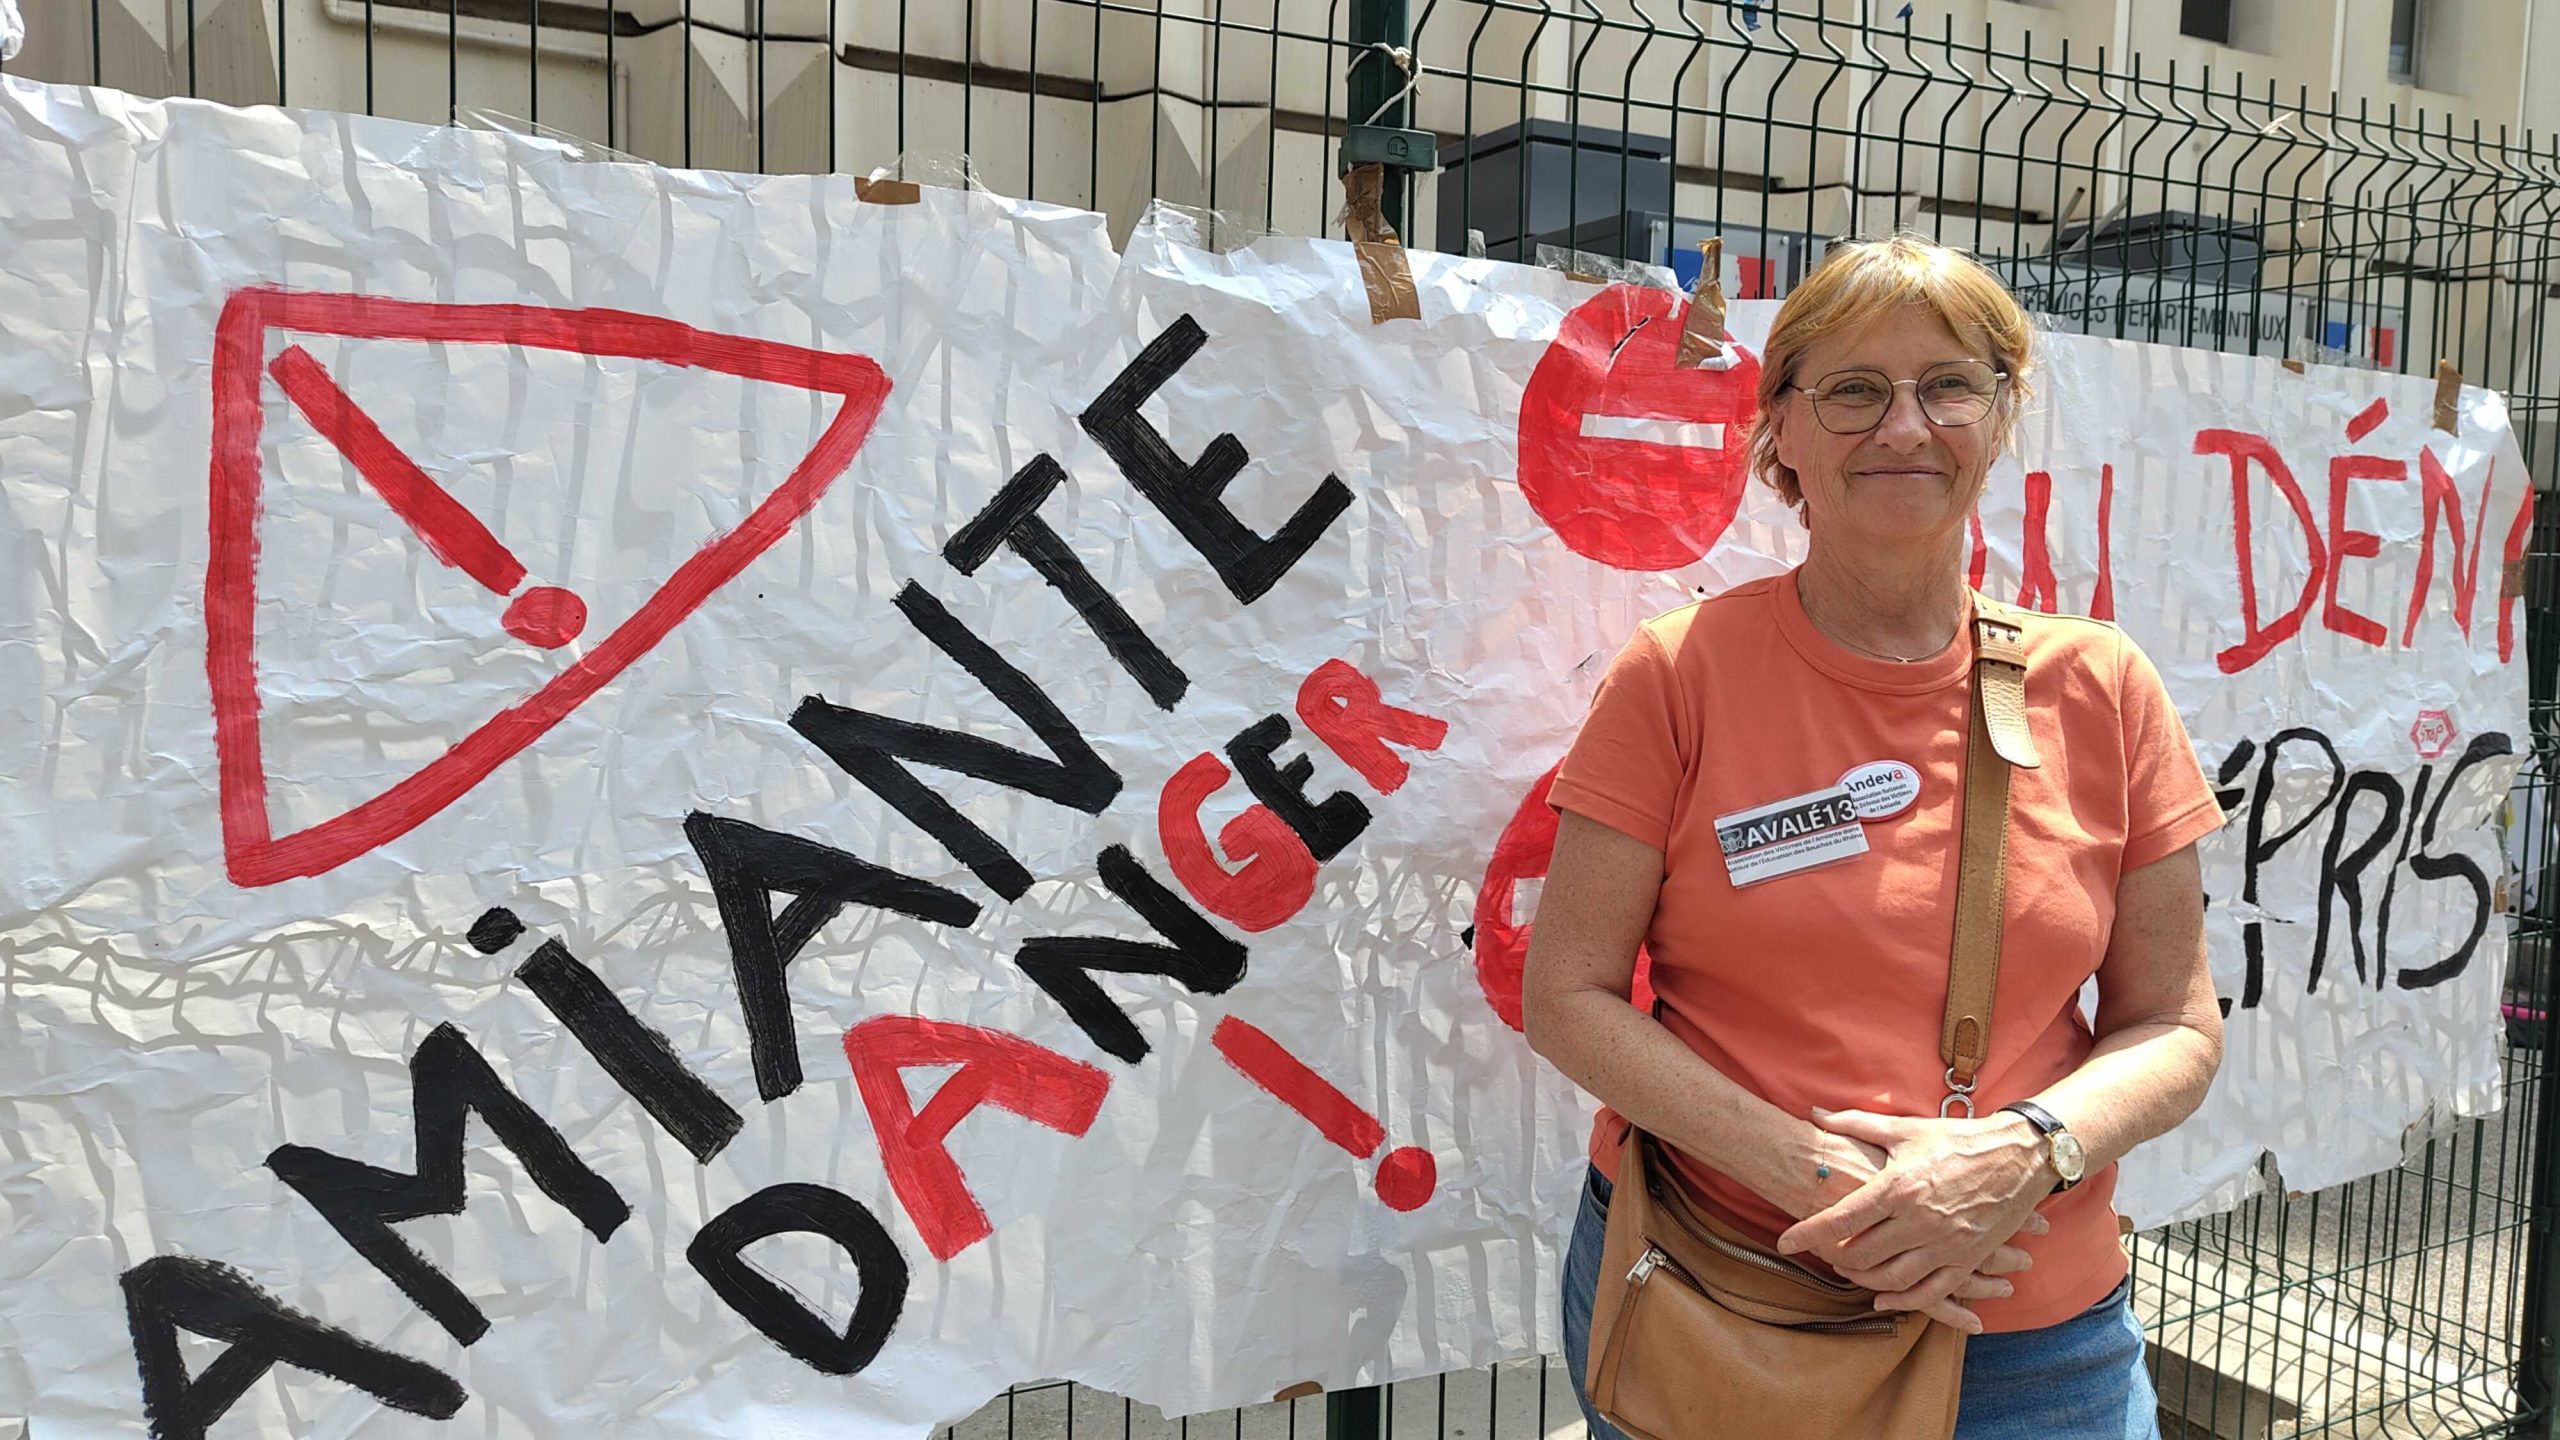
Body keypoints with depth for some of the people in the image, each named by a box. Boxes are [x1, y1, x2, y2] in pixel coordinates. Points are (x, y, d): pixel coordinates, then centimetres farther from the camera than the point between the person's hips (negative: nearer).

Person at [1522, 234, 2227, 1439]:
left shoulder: (2099, 689, -1)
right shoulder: (1678, 674, -8)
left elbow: (2176, 1026, 3)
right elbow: (1567, 996, -9)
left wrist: (2024, 1152, -17)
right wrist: (1811, 1175, -19)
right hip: (1693, 1305, -1)